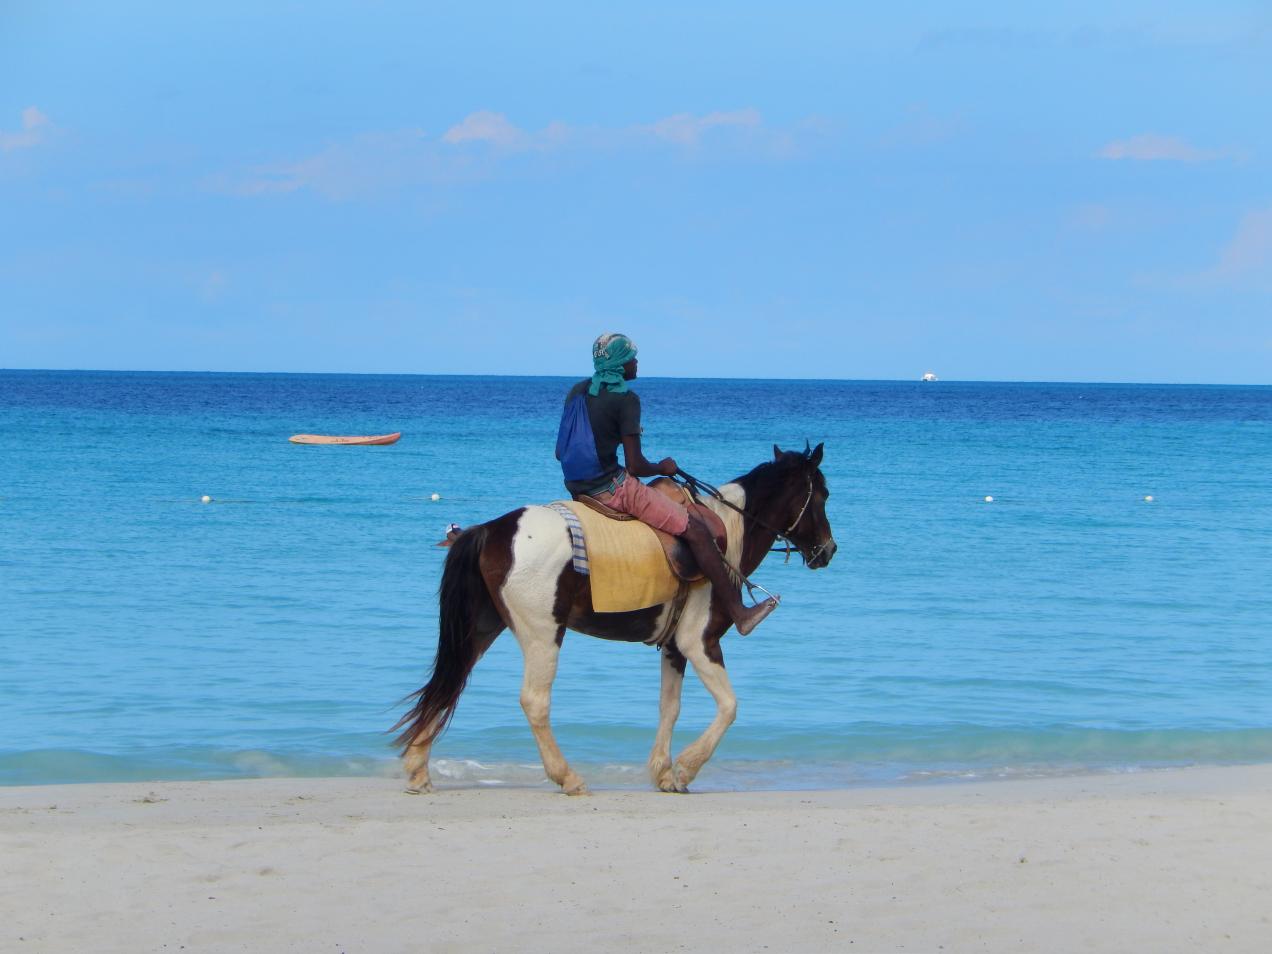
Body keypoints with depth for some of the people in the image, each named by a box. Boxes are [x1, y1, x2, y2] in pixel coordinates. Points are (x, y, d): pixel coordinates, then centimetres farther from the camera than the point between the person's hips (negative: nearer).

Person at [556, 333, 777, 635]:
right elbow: (636, 466, -17)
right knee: (696, 530, -5)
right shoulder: (625, 398, -15)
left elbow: (560, 451, 14)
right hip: (614, 489, -9)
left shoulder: (578, 391, 8)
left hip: (578, 490, 9)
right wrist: (663, 468, 3)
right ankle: (738, 612, -6)